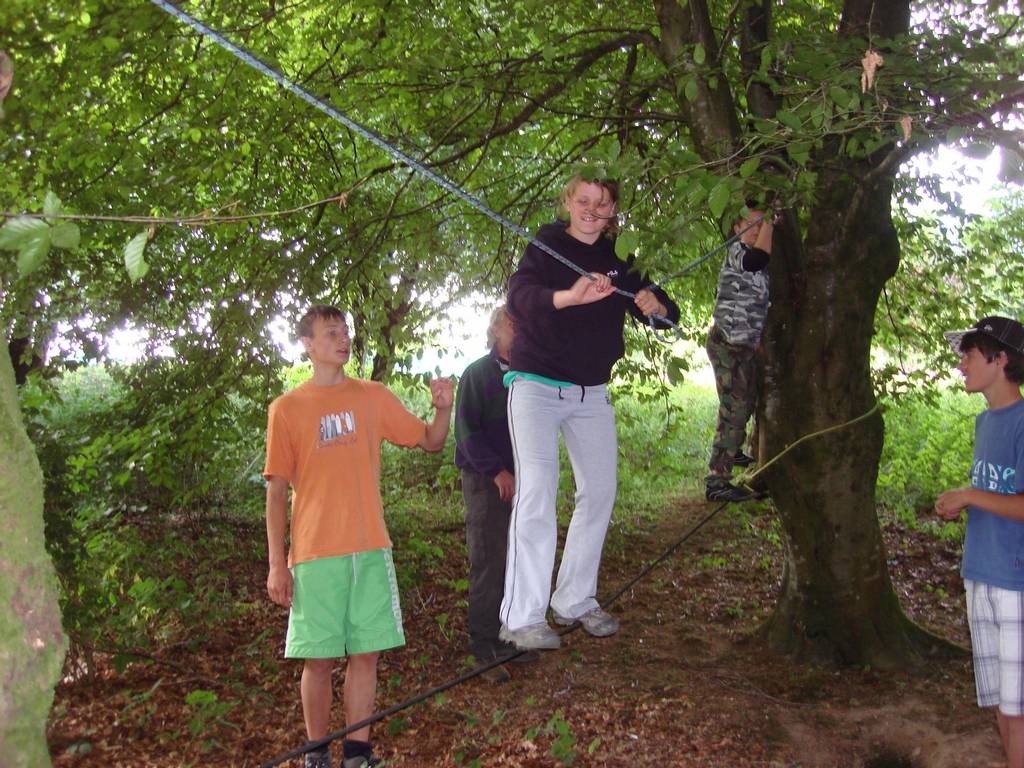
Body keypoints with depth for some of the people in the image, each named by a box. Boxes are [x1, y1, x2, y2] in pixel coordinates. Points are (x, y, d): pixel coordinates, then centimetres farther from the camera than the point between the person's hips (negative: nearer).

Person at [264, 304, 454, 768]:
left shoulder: (374, 397, 10)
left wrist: (443, 408, -9)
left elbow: (431, 442, 13)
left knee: (366, 653, 4)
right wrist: (277, 565, -3)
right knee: (319, 659, 1)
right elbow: (277, 490, 2)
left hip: (370, 548, 2)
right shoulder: (286, 409, 3)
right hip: (314, 554, -2)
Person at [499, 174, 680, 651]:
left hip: (592, 394, 6)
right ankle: (521, 617, -15)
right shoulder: (546, 247, -8)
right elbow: (518, 298, -27)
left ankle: (575, 601, 20)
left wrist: (655, 305, -20)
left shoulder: (617, 261, 8)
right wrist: (570, 296, -48)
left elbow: (666, 313, 5)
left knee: (599, 492, 7)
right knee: (536, 491, -16)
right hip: (537, 387, -6)